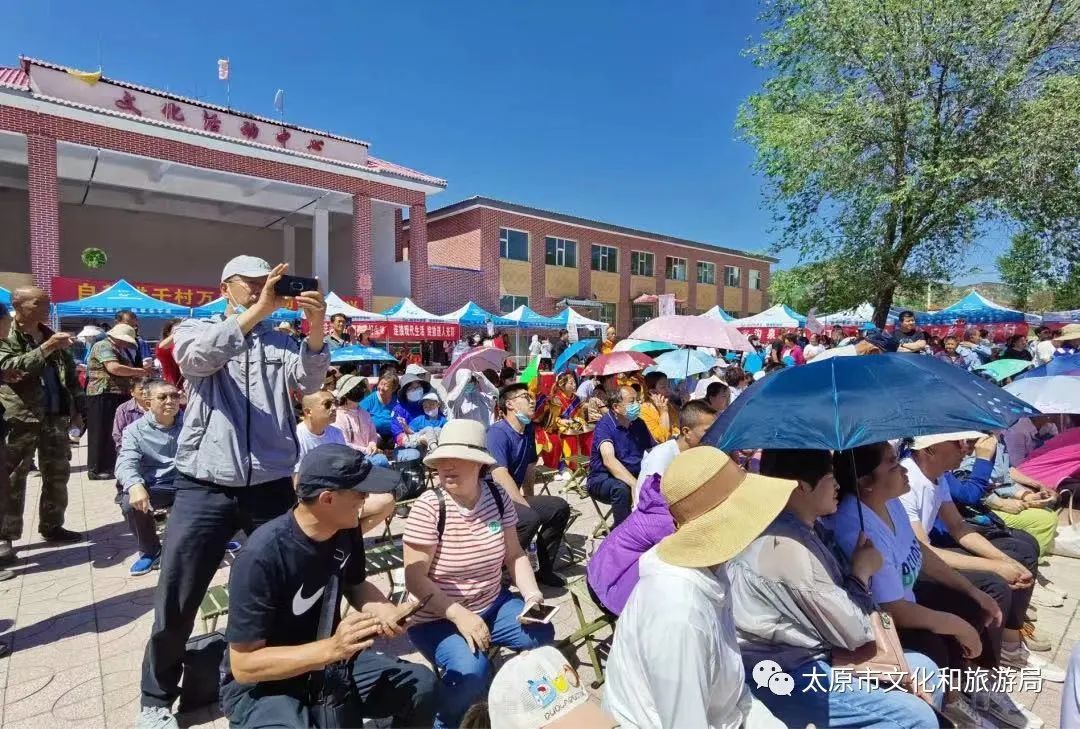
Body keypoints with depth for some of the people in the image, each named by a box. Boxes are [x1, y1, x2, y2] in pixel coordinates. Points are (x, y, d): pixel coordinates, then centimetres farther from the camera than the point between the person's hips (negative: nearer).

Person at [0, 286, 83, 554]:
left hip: (56, 416, 5)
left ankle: (52, 526, 23)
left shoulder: (51, 334, 13)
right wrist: (46, 348, -27)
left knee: (58, 475, 11)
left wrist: (78, 407, 12)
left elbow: (70, 372, 17)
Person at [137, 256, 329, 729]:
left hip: (271, 486, 2)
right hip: (205, 486, -2)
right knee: (176, 599, 6)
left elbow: (308, 381, -9)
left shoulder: (281, 341, 10)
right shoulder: (195, 331, 6)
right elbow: (197, 358, -18)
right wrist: (257, 312, -30)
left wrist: (316, 329, -28)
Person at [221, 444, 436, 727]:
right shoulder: (261, 556, -28)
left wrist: (383, 609, -14)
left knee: (422, 684, -5)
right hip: (260, 686, -6)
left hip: (328, 661, 6)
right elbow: (244, 664, -23)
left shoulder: (346, 531, -9)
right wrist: (331, 648, -34)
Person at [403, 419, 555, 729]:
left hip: (492, 604, 5)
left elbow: (513, 555, 1)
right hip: (437, 617, -4)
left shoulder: (498, 496, -7)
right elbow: (415, 579, -20)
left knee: (542, 636, -14)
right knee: (470, 669, -29)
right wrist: (459, 615, -28)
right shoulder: (428, 507, -21)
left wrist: (532, 593, -14)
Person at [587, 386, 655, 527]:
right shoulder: (604, 425, -16)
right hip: (603, 479, -6)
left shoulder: (638, 424, 6)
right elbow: (609, 460, -32)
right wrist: (635, 484, -44)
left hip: (634, 476, 6)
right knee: (621, 488, -37)